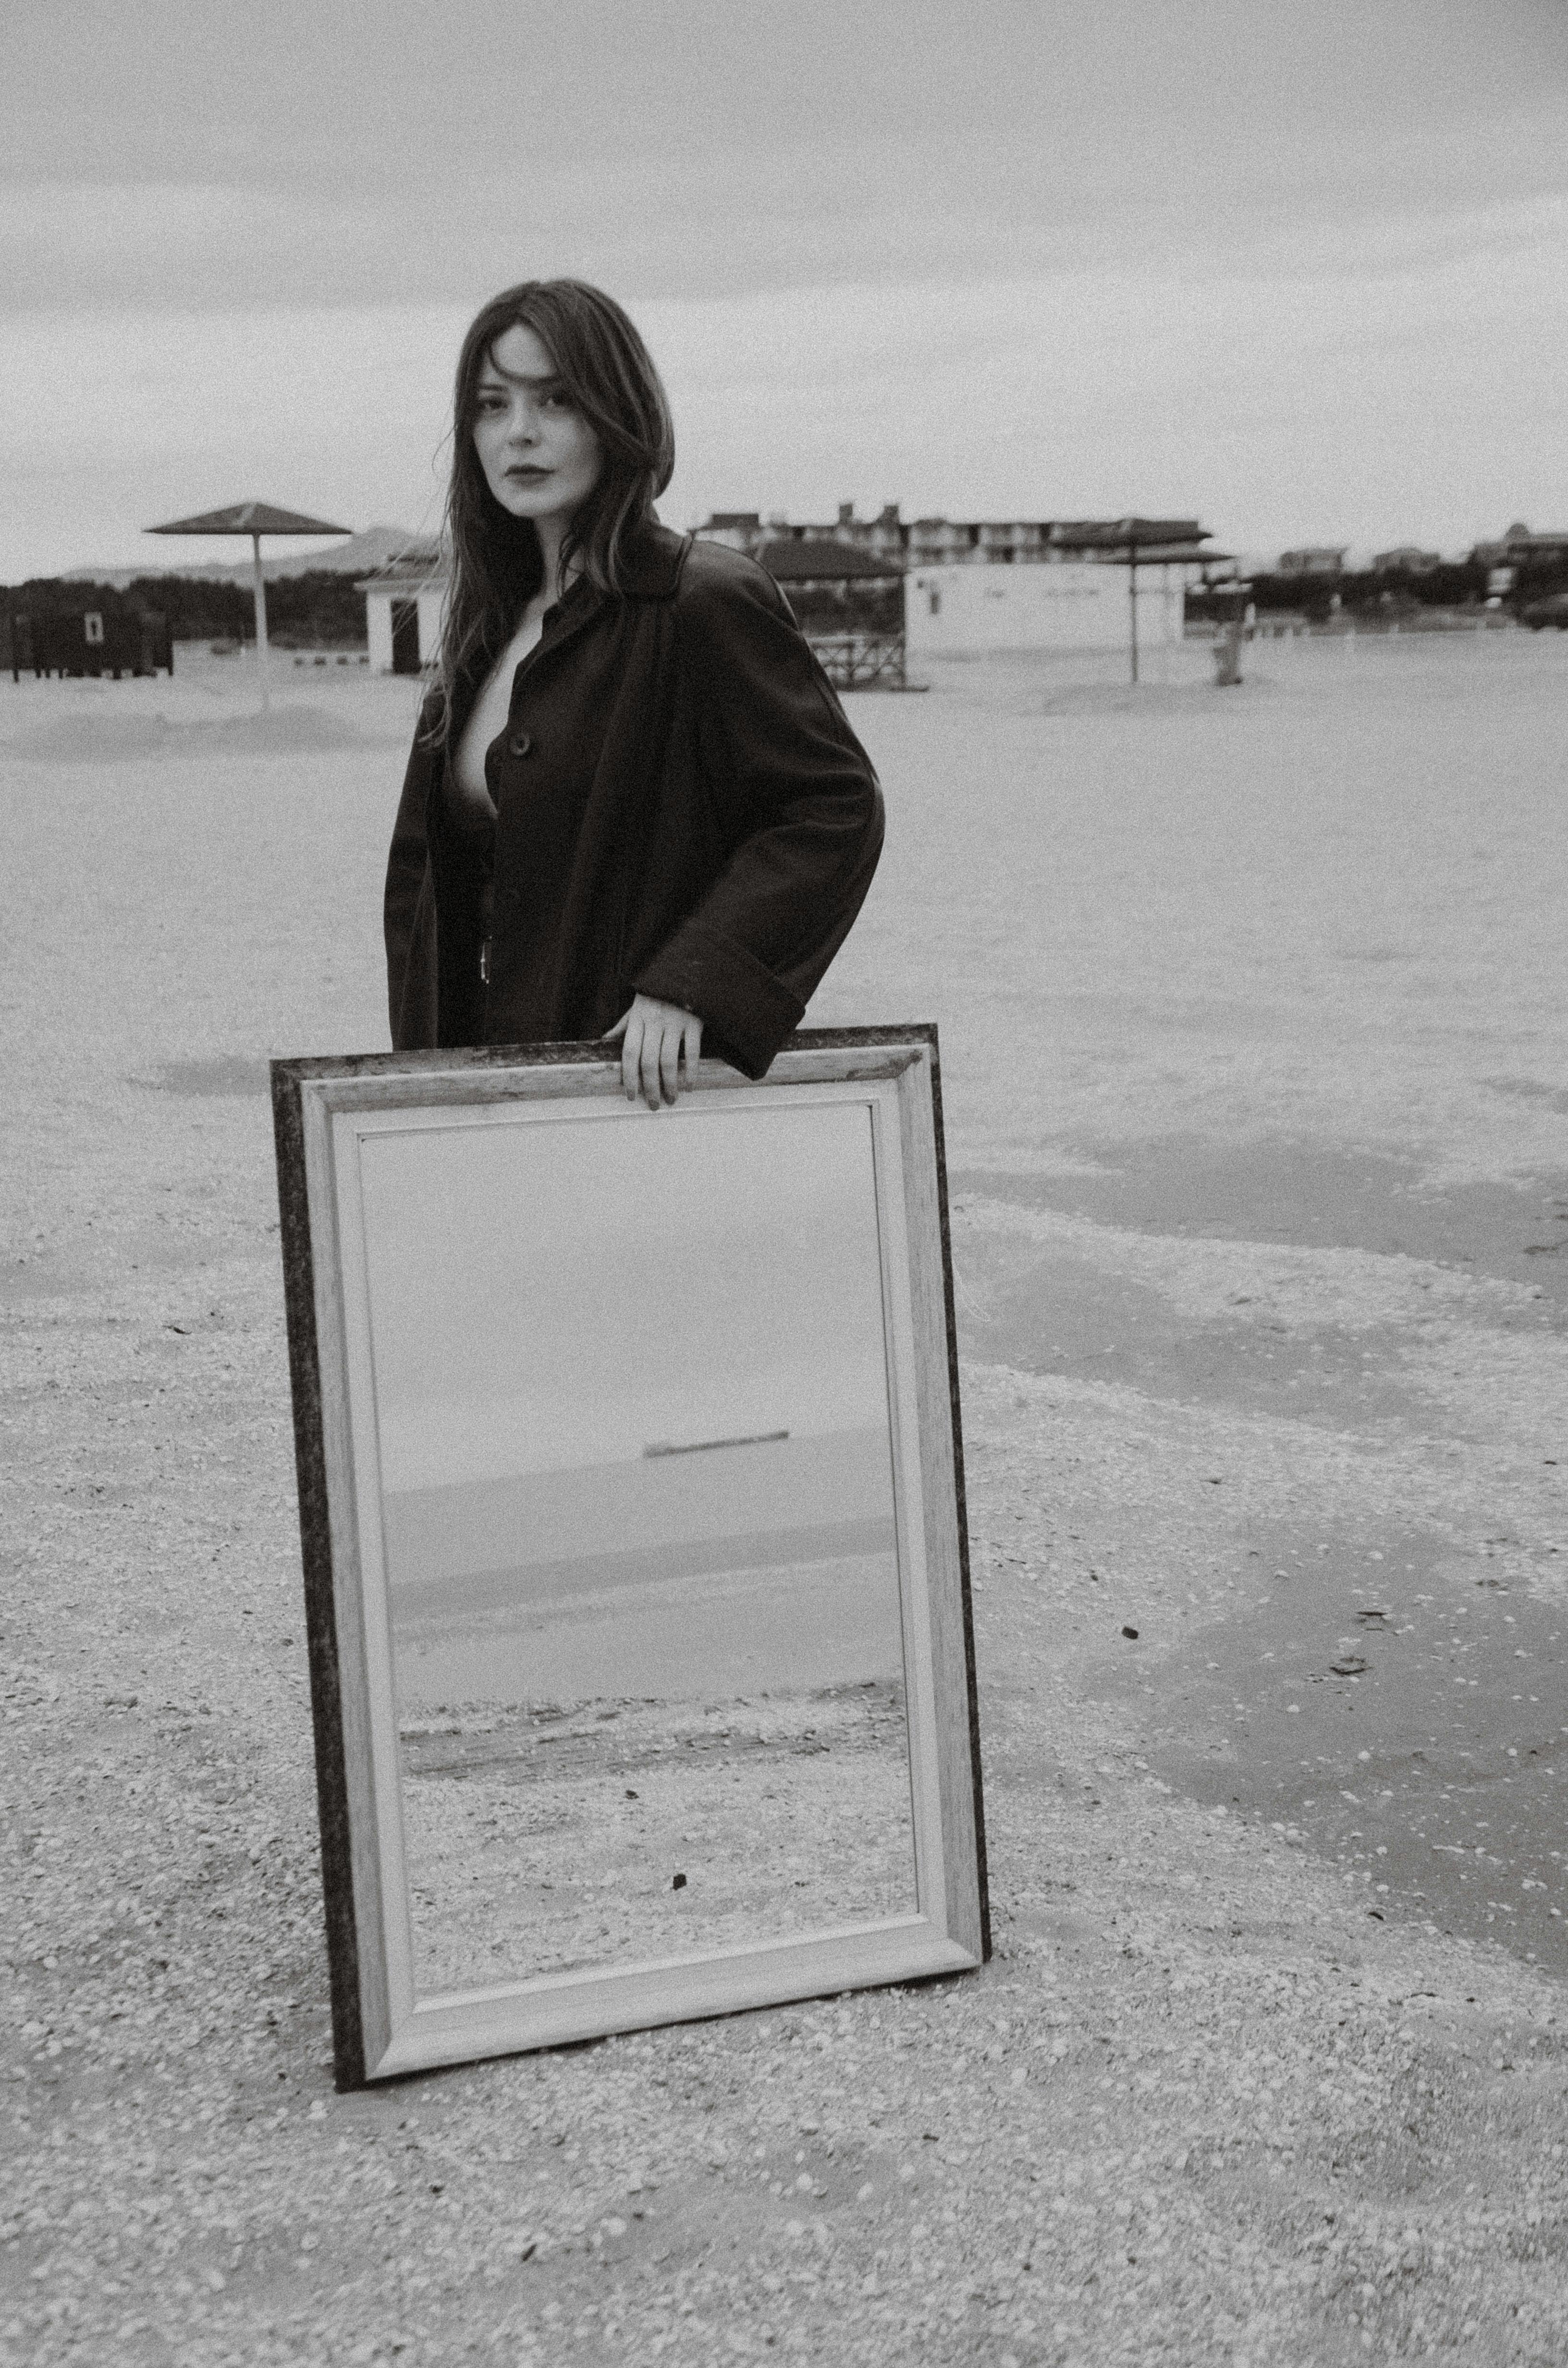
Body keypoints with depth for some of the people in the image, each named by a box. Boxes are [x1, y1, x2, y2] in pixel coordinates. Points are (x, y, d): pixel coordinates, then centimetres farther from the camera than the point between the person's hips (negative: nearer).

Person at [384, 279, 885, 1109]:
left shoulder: (707, 600, -9)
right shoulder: (487, 629, 13)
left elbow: (838, 806, -13)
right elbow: (423, 870, 20)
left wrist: (688, 984, -20)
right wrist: (426, 1057, 8)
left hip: (639, 1081, -6)